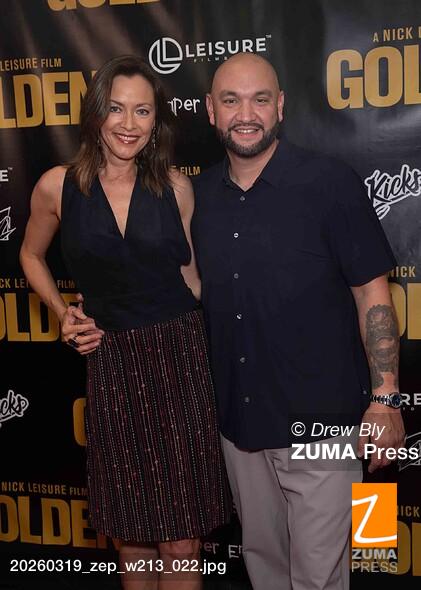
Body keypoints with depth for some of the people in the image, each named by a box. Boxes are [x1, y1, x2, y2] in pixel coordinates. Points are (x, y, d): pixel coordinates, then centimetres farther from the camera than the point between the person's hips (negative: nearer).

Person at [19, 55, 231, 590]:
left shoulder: (174, 186, 1)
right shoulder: (58, 186, -1)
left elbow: (189, 274, 9)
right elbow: (31, 256, 17)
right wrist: (63, 313, 3)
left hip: (180, 360, 0)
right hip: (111, 363, 0)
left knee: (182, 546, 3)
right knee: (133, 544, 10)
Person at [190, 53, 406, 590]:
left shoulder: (330, 183, -11)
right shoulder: (200, 194, 3)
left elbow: (372, 292, -9)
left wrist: (385, 398, -12)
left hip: (320, 421, -4)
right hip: (237, 418, 5)